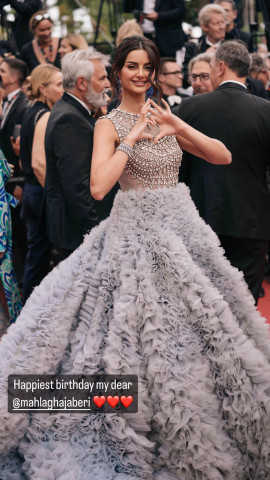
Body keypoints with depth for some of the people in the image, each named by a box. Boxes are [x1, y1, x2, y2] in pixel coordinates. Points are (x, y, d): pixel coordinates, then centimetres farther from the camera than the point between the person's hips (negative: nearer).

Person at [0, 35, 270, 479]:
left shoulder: (164, 117, 10)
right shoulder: (109, 124, -5)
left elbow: (223, 156, 3)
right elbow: (98, 187, -21)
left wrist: (176, 125, -8)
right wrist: (132, 137, -17)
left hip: (182, 226, 6)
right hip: (136, 231, -6)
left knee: (187, 337, 12)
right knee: (142, 340, 1)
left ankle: (190, 440, 30)